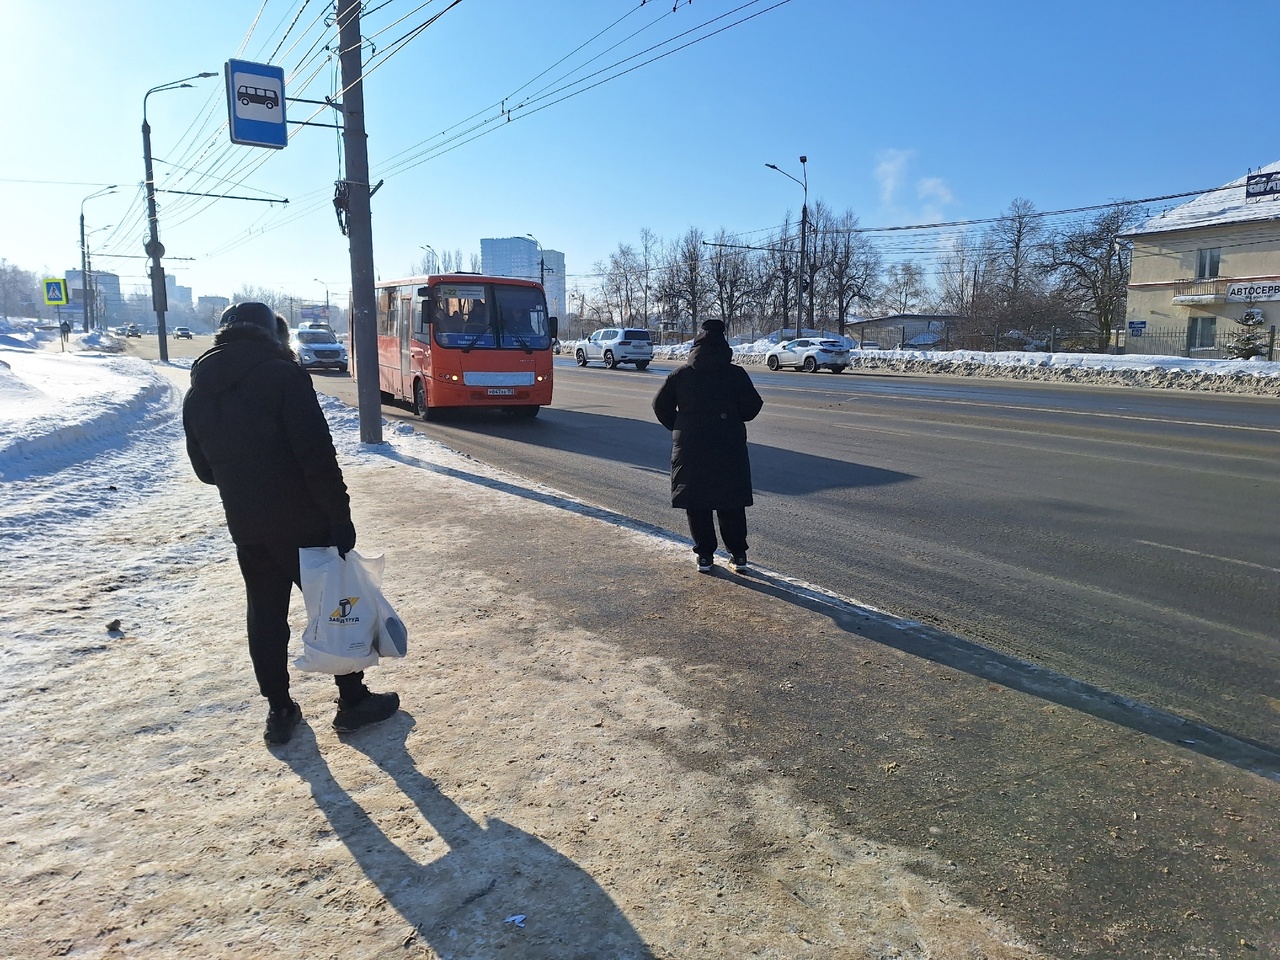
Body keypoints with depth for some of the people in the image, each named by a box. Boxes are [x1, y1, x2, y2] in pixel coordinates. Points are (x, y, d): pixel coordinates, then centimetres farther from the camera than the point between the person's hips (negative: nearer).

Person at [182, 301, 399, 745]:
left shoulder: (198, 392, 9)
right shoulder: (283, 374, -12)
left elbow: (203, 466, 14)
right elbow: (318, 453, -19)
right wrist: (339, 513, -16)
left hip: (244, 526, 6)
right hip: (303, 522, -5)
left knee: (264, 615, 16)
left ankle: (279, 710, 23)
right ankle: (353, 701, 16)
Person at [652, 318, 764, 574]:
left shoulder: (680, 374, 0)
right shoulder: (736, 374, -3)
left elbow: (661, 405, 4)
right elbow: (752, 406, -3)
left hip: (690, 449, 0)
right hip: (730, 447, 0)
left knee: (697, 504, 9)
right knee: (732, 504, 10)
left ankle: (705, 555, 12)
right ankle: (738, 555, 14)